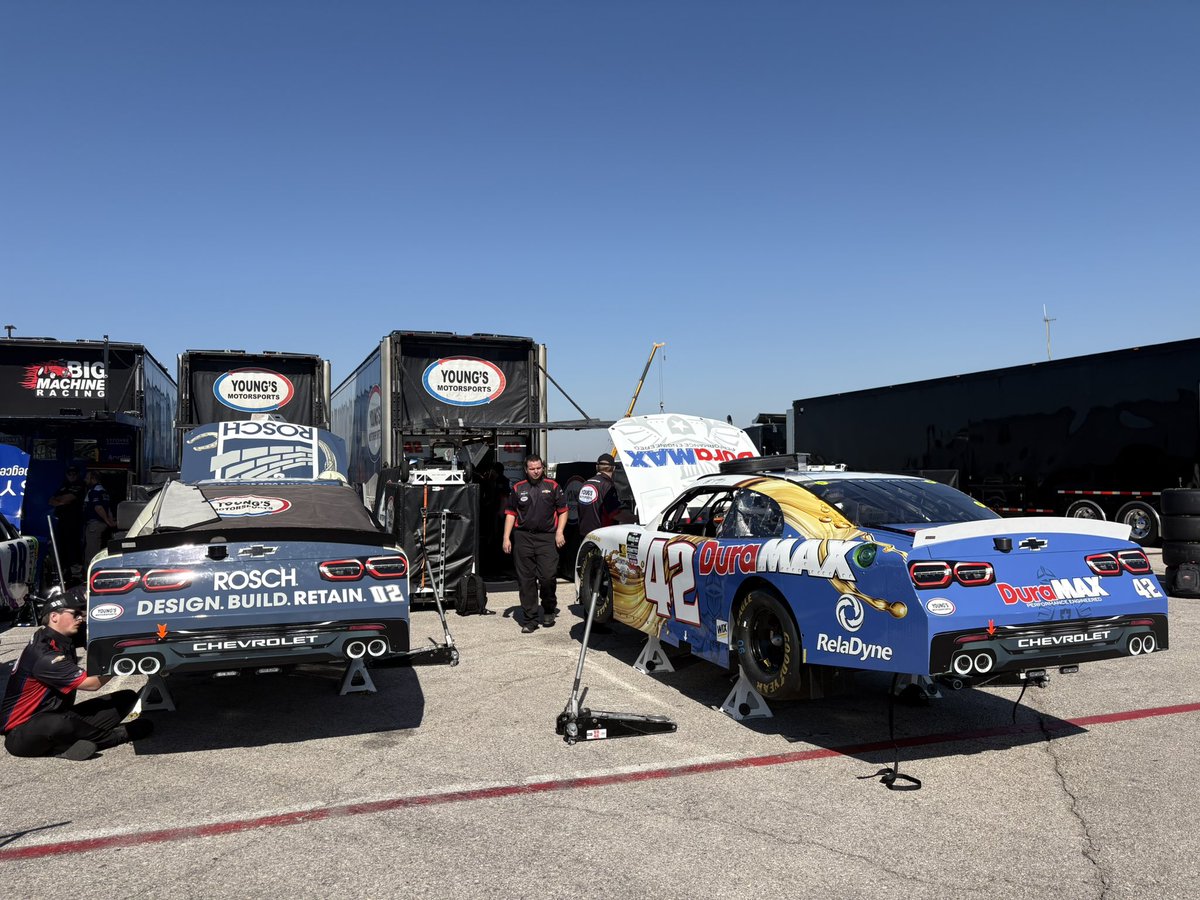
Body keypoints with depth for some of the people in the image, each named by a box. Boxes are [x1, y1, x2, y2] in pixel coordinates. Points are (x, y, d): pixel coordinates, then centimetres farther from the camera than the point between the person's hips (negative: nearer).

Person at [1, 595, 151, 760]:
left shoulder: (64, 640, 3)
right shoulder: (45, 655, -23)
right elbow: (91, 684, -21)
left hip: (58, 715, 8)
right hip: (21, 732, -8)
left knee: (127, 697, -1)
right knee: (60, 724, -43)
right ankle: (120, 734, -17)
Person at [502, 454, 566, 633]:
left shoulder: (552, 486, 8)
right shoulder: (518, 489, 12)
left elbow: (563, 510, 9)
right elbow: (510, 513, 12)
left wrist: (559, 532, -2)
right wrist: (506, 537, 4)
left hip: (547, 537, -2)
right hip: (523, 537, 2)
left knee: (547, 576, -10)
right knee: (525, 580, 2)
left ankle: (549, 611, 17)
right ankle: (530, 620, 10)